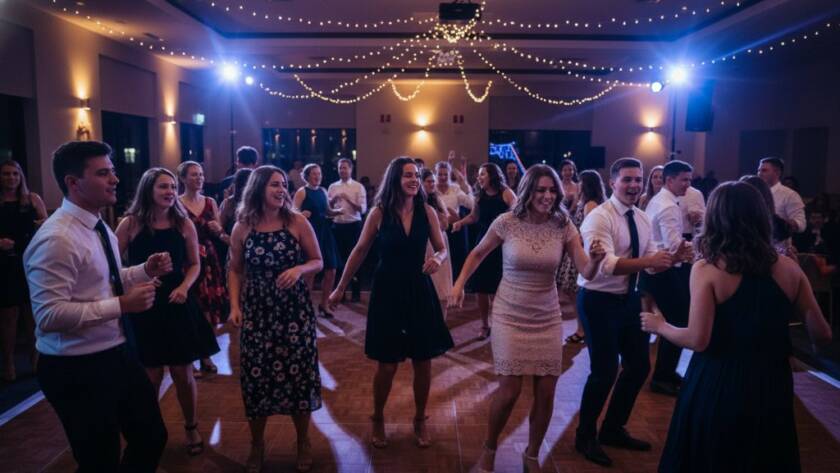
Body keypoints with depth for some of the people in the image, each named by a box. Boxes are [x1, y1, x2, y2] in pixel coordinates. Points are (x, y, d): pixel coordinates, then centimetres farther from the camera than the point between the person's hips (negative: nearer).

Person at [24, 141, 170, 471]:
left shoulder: (99, 227, 8)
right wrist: (122, 305, -27)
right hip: (77, 370, -9)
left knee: (152, 438, 20)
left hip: (115, 355, 9)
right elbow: (49, 315, -28)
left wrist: (145, 270, 2)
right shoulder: (56, 239, -23)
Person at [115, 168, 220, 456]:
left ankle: (191, 428, 29)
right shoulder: (130, 224, -6)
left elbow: (194, 264, 8)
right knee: (151, 376, 6)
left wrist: (184, 287, -9)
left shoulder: (183, 224, 0)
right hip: (143, 306, -1)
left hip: (177, 304, 2)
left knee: (183, 374, 7)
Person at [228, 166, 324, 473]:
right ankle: (257, 444, 27)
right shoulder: (242, 228, 0)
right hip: (256, 311, 1)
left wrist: (299, 269, -19)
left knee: (298, 373, 5)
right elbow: (235, 271, 8)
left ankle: (303, 442, 26)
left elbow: (318, 261, 1)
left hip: (294, 309, -1)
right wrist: (235, 305, -3)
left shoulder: (297, 222, -5)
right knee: (256, 375, 5)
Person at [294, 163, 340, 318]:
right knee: (310, 272, 0)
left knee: (331, 271, 5)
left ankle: (323, 305, 21)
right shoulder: (302, 192, -6)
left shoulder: (323, 191, 12)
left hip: (324, 232, 6)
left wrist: (340, 210, 4)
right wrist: (302, 214, -32)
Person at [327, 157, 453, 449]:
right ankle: (378, 419, 30)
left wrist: (438, 259, -19)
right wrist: (341, 288, 5)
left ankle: (420, 420, 31)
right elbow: (360, 251, 1)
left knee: (423, 362, 8)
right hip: (387, 291, -2)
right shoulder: (379, 213, -7)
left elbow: (442, 249, 5)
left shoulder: (427, 212, -3)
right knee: (387, 365, 4)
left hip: (419, 290, 2)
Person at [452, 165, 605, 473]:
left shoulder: (564, 226, -7)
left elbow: (587, 272, -12)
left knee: (546, 394, 5)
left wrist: (596, 260, -33)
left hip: (547, 318, 2)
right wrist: (459, 284, -3)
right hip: (510, 316, -2)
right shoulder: (506, 222, -11)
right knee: (509, 390, -4)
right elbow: (478, 254, 6)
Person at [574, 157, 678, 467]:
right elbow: (605, 265, -31)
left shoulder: (642, 218, 7)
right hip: (600, 301, -8)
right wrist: (648, 262, -41)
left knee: (639, 366, 15)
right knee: (604, 371, -3)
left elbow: (650, 258, 6)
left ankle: (613, 429, 36)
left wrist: (670, 258, -15)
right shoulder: (599, 218, -19)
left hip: (629, 299, 8)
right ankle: (585, 436, 22)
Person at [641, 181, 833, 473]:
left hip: (718, 386, -3)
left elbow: (698, 340, -19)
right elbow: (822, 335, 1)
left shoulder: (706, 269, -15)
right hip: (770, 385, 4)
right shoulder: (788, 268, -3)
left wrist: (659, 326, -1)